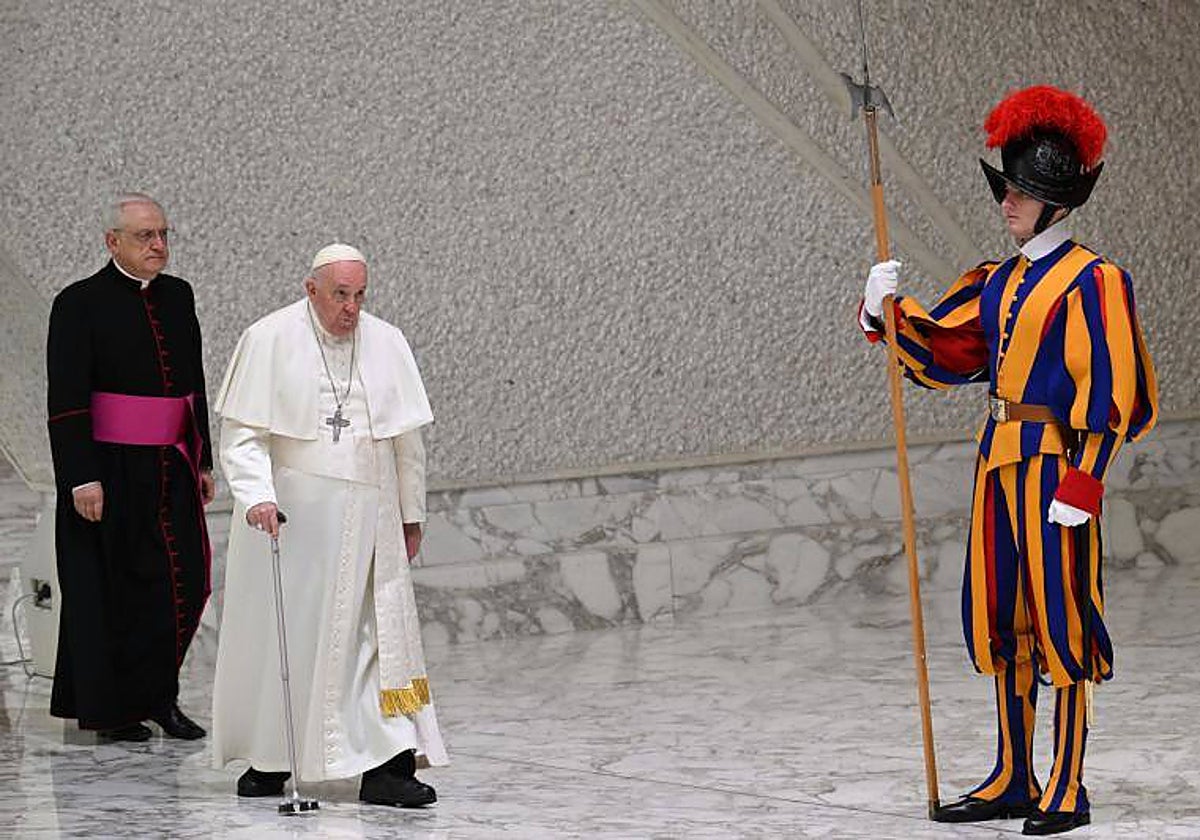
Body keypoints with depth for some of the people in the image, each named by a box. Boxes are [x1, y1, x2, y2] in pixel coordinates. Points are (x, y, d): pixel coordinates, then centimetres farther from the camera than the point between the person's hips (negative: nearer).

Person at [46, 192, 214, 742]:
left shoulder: (177, 296, 10)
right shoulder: (79, 303, -8)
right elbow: (66, 401, -13)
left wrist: (202, 462, 16)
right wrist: (82, 478, -19)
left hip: (170, 469, 6)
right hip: (108, 470, -6)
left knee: (184, 579, 1)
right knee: (110, 588, 2)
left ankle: (156, 696, 16)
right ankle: (108, 710, 13)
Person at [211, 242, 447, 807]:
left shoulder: (386, 343, 6)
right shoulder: (269, 340, -4)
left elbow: (407, 440, 13)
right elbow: (241, 432, -7)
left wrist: (411, 515, 14)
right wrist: (257, 495, -21)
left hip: (367, 519, 3)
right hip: (286, 516, -3)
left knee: (379, 634, -4)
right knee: (281, 635, 4)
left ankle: (385, 766, -7)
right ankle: (268, 759, 18)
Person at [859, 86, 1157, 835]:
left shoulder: (1089, 280, -10)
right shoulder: (999, 282, 12)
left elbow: (1107, 395, -14)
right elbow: (936, 348, 12)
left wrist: (1081, 486, -19)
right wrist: (886, 311, -6)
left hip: (1053, 463, -8)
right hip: (1000, 458, 8)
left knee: (1060, 619, -3)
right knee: (1003, 619, 11)